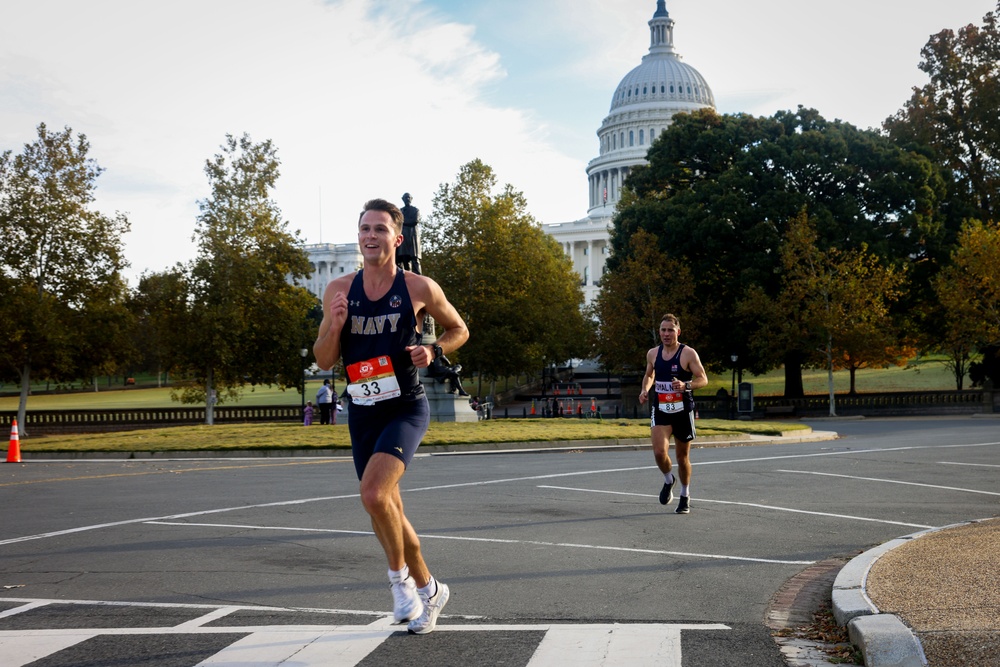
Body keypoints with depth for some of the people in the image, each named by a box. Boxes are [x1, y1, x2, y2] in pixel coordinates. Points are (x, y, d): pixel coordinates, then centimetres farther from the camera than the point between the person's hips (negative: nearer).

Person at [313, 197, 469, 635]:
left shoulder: (420, 288, -6)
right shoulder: (339, 291, 1)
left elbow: (458, 330, 9)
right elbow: (323, 361, 5)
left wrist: (433, 350, -11)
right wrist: (334, 326, -14)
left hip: (406, 408, -4)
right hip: (362, 413, 5)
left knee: (373, 493, -25)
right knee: (387, 507, 12)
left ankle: (399, 574, 0)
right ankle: (429, 590, 32)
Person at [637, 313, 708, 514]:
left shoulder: (688, 353, -9)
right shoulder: (653, 354, 4)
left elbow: (703, 379, -9)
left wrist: (686, 386, -27)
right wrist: (644, 390, 1)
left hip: (683, 411, -2)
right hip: (660, 410, 2)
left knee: (682, 457, 9)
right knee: (659, 452, -17)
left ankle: (685, 496, 29)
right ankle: (668, 481, 15)